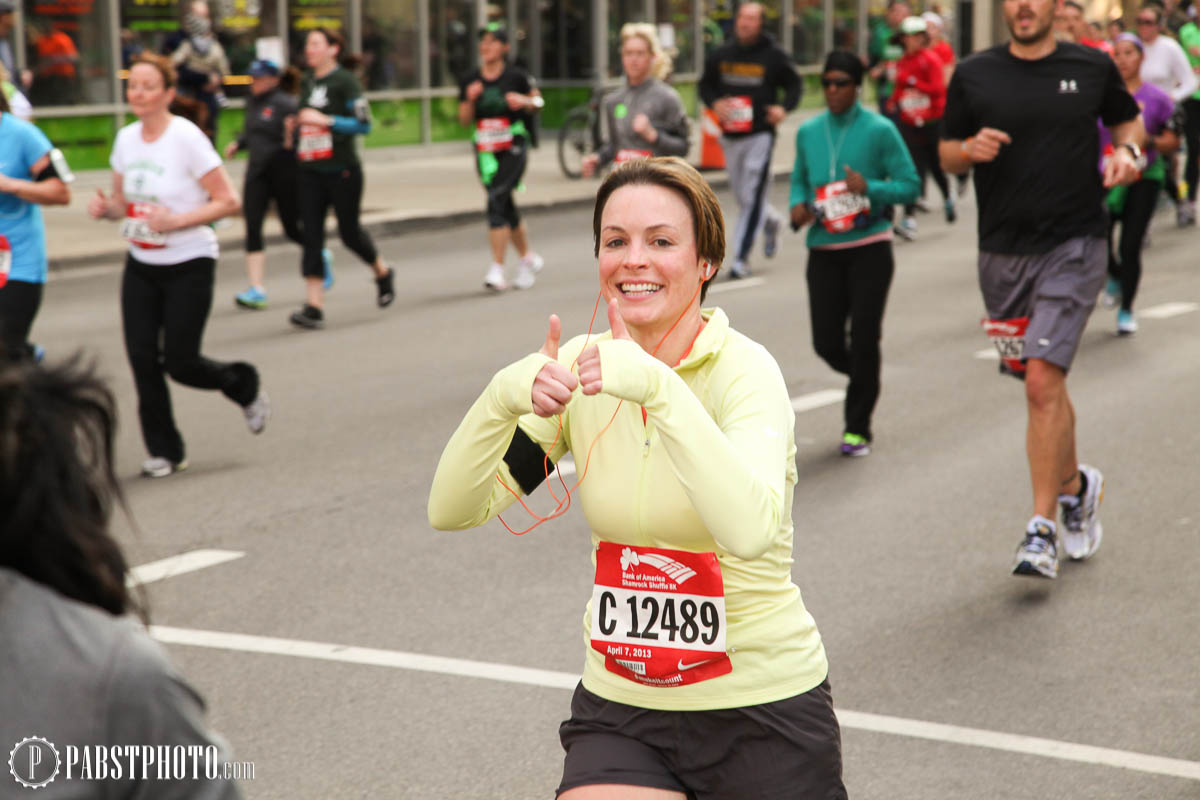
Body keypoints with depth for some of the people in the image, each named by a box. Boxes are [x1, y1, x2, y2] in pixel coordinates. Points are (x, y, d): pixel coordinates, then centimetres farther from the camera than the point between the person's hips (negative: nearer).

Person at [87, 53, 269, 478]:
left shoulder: (187, 138, -15)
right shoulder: (126, 138, 4)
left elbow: (228, 201, -16)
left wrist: (176, 221, -25)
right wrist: (104, 207, -7)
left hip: (189, 264, -6)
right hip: (141, 265, 6)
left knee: (179, 363, -5)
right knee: (142, 357, -2)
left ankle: (245, 385, 26)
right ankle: (164, 450, 12)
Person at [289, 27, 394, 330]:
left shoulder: (345, 81, -9)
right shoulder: (307, 81, 11)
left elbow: (364, 124, -16)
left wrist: (324, 120, -20)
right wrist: (297, 123, 10)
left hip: (342, 171, -6)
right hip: (311, 171, 6)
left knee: (349, 231, 5)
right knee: (311, 235, -4)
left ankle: (383, 273, 36)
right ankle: (314, 307, -6)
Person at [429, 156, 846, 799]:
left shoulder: (743, 370, -16)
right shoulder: (579, 368, -1)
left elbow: (749, 532, -34)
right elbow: (452, 511, -7)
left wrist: (660, 387, -40)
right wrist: (503, 396, -24)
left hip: (760, 708, -3)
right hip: (618, 705, 3)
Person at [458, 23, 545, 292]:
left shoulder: (516, 76, -4)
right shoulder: (470, 81, 5)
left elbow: (538, 101, 8)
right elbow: (464, 119, 8)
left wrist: (524, 101, -13)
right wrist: (470, 100, -11)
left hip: (513, 148, -5)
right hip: (485, 151, 5)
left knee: (497, 200, -20)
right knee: (506, 209, 14)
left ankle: (497, 269, -21)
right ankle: (528, 258, 34)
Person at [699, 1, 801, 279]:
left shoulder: (774, 56, -3)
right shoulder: (721, 55, 6)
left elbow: (794, 85, 7)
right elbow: (705, 85, 16)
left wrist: (784, 107, -12)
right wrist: (714, 103, -5)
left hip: (760, 134, -4)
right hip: (730, 136, 4)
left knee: (752, 196, -11)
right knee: (743, 196, 13)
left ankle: (741, 257, -8)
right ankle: (771, 221, 45)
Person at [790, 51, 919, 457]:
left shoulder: (880, 130, -5)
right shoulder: (808, 132, 8)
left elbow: (910, 184, -5)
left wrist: (869, 188, -21)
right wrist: (797, 205, -2)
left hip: (869, 248, -4)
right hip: (824, 251, 4)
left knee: (864, 339, -2)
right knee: (826, 343, 1)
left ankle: (858, 428, 10)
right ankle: (864, 378, 35)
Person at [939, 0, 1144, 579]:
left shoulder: (1092, 68, 3)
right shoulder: (973, 75, 3)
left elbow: (1128, 118, 20)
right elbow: (946, 155, 10)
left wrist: (1127, 151, -1)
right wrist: (970, 148, -12)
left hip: (1073, 248, -3)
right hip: (1002, 253, 3)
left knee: (1043, 382, -15)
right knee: (1042, 385, 14)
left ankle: (1041, 529, -9)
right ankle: (1076, 486, 39)